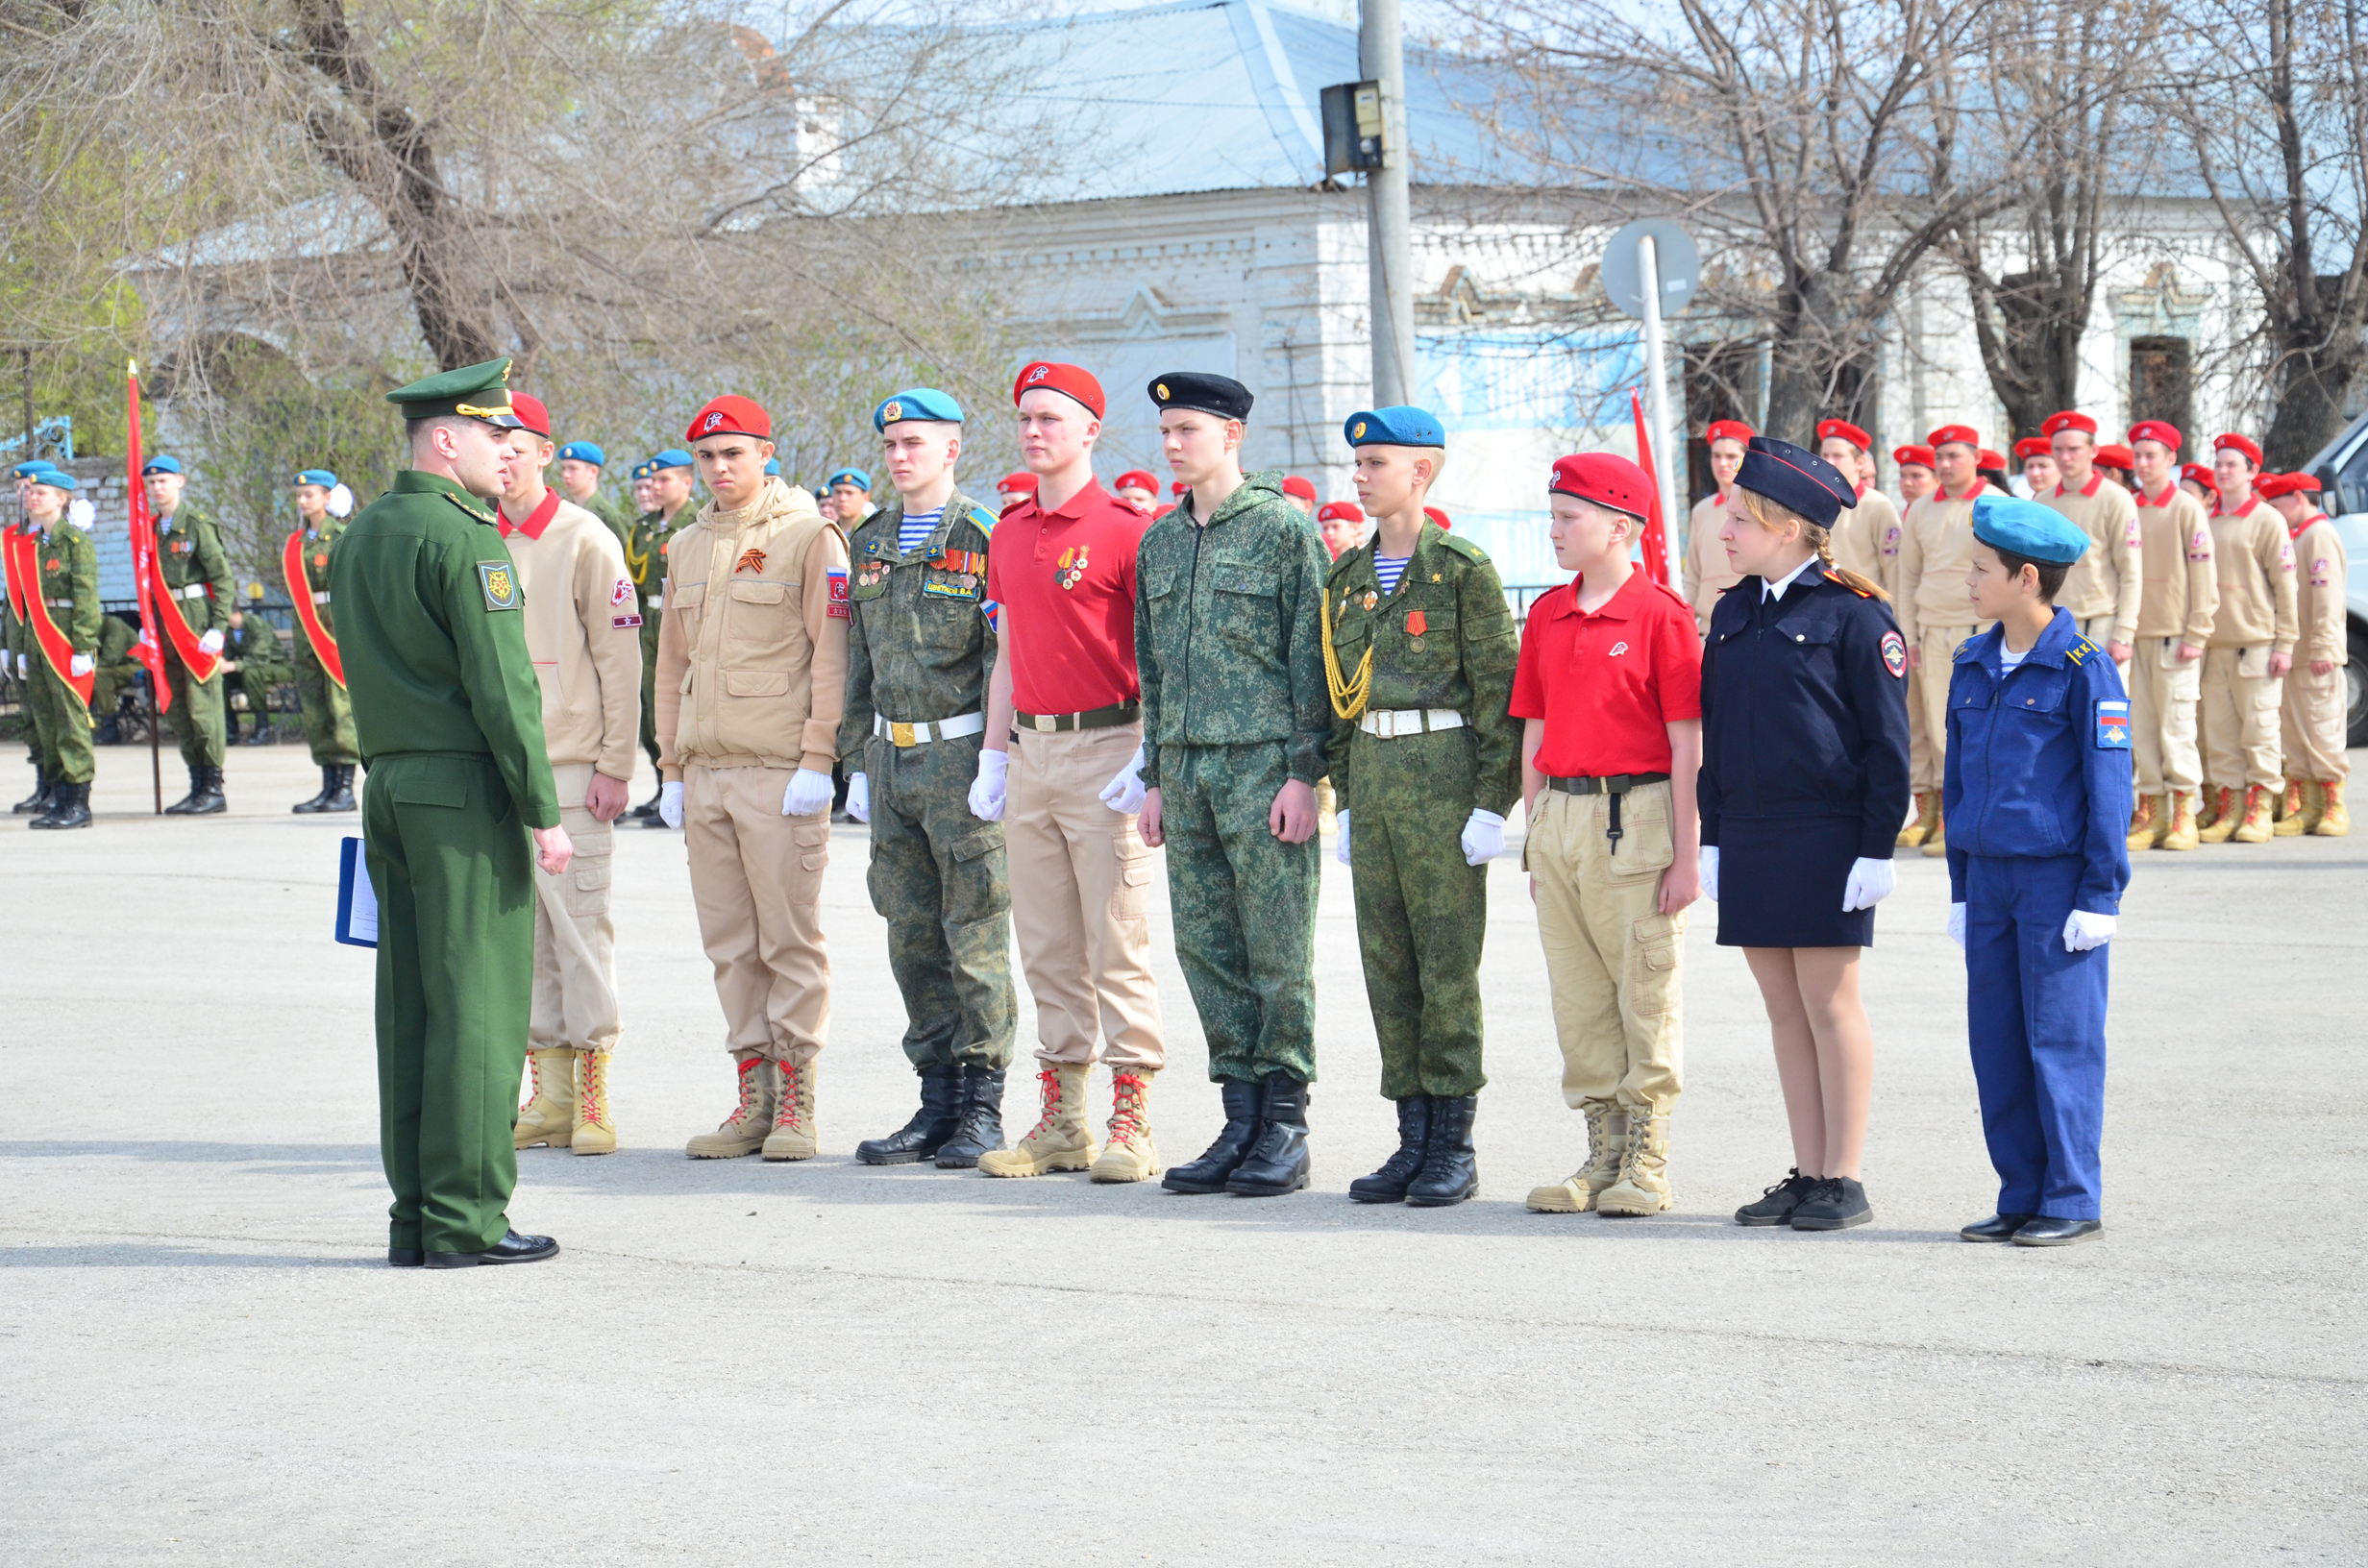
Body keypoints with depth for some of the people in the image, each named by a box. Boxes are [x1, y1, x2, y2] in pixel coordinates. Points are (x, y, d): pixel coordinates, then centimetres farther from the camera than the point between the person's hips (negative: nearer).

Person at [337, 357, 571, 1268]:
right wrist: (544, 812, -13)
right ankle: (463, 1219, -5)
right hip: (465, 787, -8)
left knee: (408, 1002, 9)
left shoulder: (359, 537, 14)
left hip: (390, 783, 8)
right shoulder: (462, 538, -13)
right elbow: (502, 685, -16)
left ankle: (414, 1217, 12)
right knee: (476, 1002, -5)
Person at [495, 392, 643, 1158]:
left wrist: (614, 765, -8)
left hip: (570, 769, -5)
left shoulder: (584, 540, -2)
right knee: (520, 933, 5)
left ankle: (594, 1096, -2)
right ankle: (549, 1094, 10)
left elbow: (619, 658, -3)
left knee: (580, 926, -6)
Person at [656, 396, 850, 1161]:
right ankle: (754, 1099, 12)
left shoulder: (809, 536, -2)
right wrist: (671, 767, 15)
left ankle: (797, 1104, 2)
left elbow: (831, 654, -7)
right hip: (705, 773, 6)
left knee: (791, 939, -3)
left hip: (781, 773, -6)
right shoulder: (686, 548, 16)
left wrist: (816, 759, -13)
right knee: (730, 944, 6)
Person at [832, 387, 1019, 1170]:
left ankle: (983, 1105, 3)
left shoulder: (983, 538, -7)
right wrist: (858, 761, 15)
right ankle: (938, 1098, 15)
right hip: (893, 755, 7)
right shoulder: (870, 541, 14)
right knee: (912, 937, 8)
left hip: (961, 754, -7)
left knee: (975, 936, -3)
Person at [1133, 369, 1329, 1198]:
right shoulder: (1159, 542, 15)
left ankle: (1285, 1126, 3)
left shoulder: (1284, 529, -4)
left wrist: (1303, 773, -13)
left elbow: (1313, 660, -7)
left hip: (1264, 765, -7)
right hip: (1188, 769, 7)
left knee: (1277, 952, -3)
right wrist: (1155, 778, 15)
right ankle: (1243, 1119, 13)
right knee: (1206, 948, 6)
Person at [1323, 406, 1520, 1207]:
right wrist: (1346, 797, 14)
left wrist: (1492, 802, -13)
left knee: (1447, 962, -2)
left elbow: (1499, 689, -9)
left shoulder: (1462, 569, -7)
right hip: (1372, 773, 6)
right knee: (1387, 961, 7)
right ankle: (1414, 1139, 13)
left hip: (1443, 771, -6)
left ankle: (1454, 1147, 4)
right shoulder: (1348, 575, 12)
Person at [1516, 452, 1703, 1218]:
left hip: (1635, 818, -6)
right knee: (1578, 997, 10)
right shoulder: (1547, 616, 12)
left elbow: (1687, 746, -8)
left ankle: (1646, 1167, 5)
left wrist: (1687, 857, -11)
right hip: (1560, 816, 7)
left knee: (1645, 994, -1)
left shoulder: (1661, 615, -7)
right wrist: (1533, 842, 14)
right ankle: (1602, 1155, 19)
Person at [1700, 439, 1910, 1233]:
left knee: (1830, 1004, -2)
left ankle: (1845, 1181, 5)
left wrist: (1876, 848, -12)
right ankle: (1807, 1175, 16)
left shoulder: (1854, 615, -8)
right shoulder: (1734, 615, 12)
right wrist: (1713, 839, 12)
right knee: (1784, 1009, 9)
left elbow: (1887, 741, -8)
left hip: (1825, 835, -7)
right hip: (1750, 834, 7)